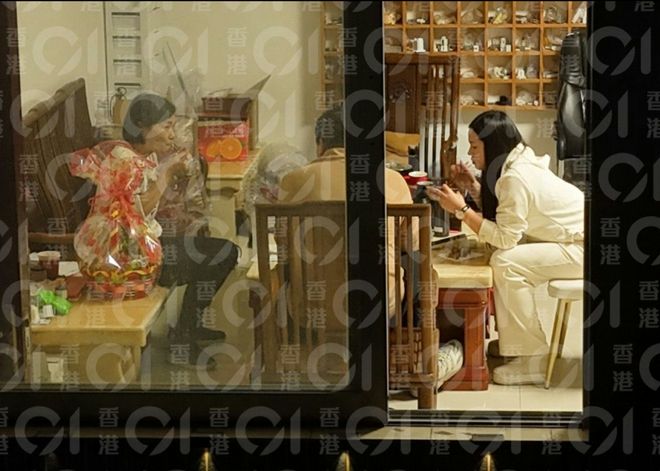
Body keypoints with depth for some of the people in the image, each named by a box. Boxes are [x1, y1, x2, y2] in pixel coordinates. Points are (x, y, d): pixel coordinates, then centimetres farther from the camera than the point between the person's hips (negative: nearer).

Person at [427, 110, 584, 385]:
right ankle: (513, 339, 13)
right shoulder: (519, 161, 5)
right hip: (573, 237, 10)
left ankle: (534, 358, -16)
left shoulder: (515, 178, -25)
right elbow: (503, 214, 8)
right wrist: (473, 187, 0)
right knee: (506, 257, 7)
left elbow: (505, 237, -25)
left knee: (506, 263, -22)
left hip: (581, 248, -10)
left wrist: (461, 210, -22)